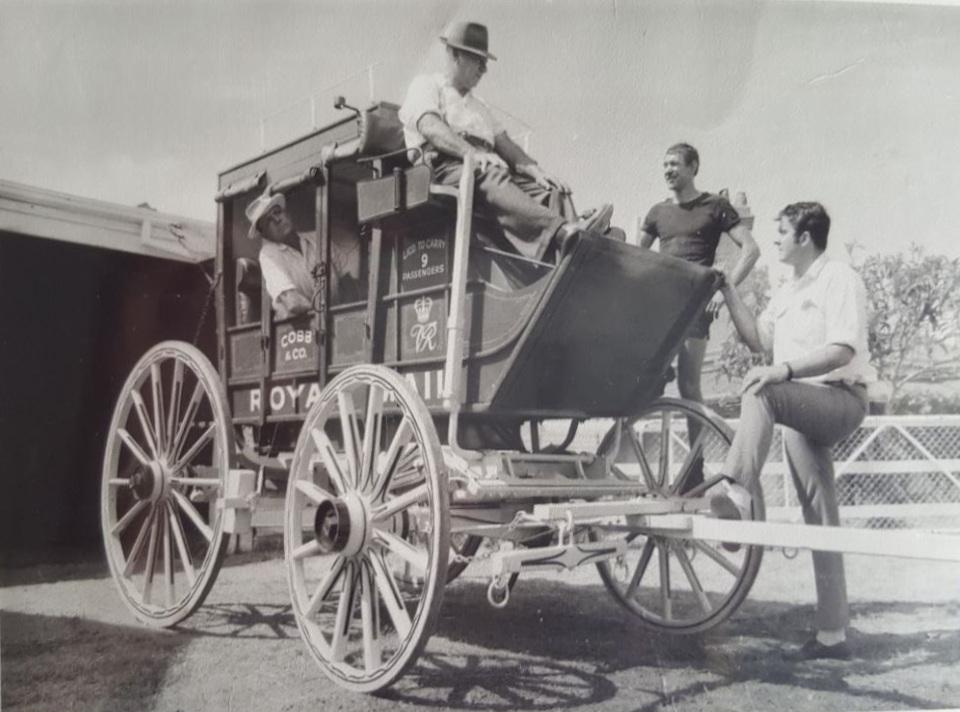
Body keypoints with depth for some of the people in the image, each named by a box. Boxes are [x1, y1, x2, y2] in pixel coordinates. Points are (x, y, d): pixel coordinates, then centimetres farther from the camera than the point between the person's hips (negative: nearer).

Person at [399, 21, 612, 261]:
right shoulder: (426, 85, 14)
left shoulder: (479, 106, 36)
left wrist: (534, 169, 0)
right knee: (491, 178, -38)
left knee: (544, 191, -21)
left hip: (490, 171, 7)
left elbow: (505, 144, 23)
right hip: (443, 166, -7)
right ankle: (559, 230, -60)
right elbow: (430, 127, -8)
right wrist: (473, 153, -25)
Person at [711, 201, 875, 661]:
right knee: (819, 520, 6)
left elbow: (843, 350, -18)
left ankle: (737, 493, -47)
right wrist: (727, 291, 12)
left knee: (761, 390, -35)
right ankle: (831, 633, 10)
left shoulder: (838, 279, -6)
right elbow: (757, 339, 16)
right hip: (801, 408, 8)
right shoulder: (787, 293, 20)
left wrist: (785, 369, -32)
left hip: (841, 399, -8)